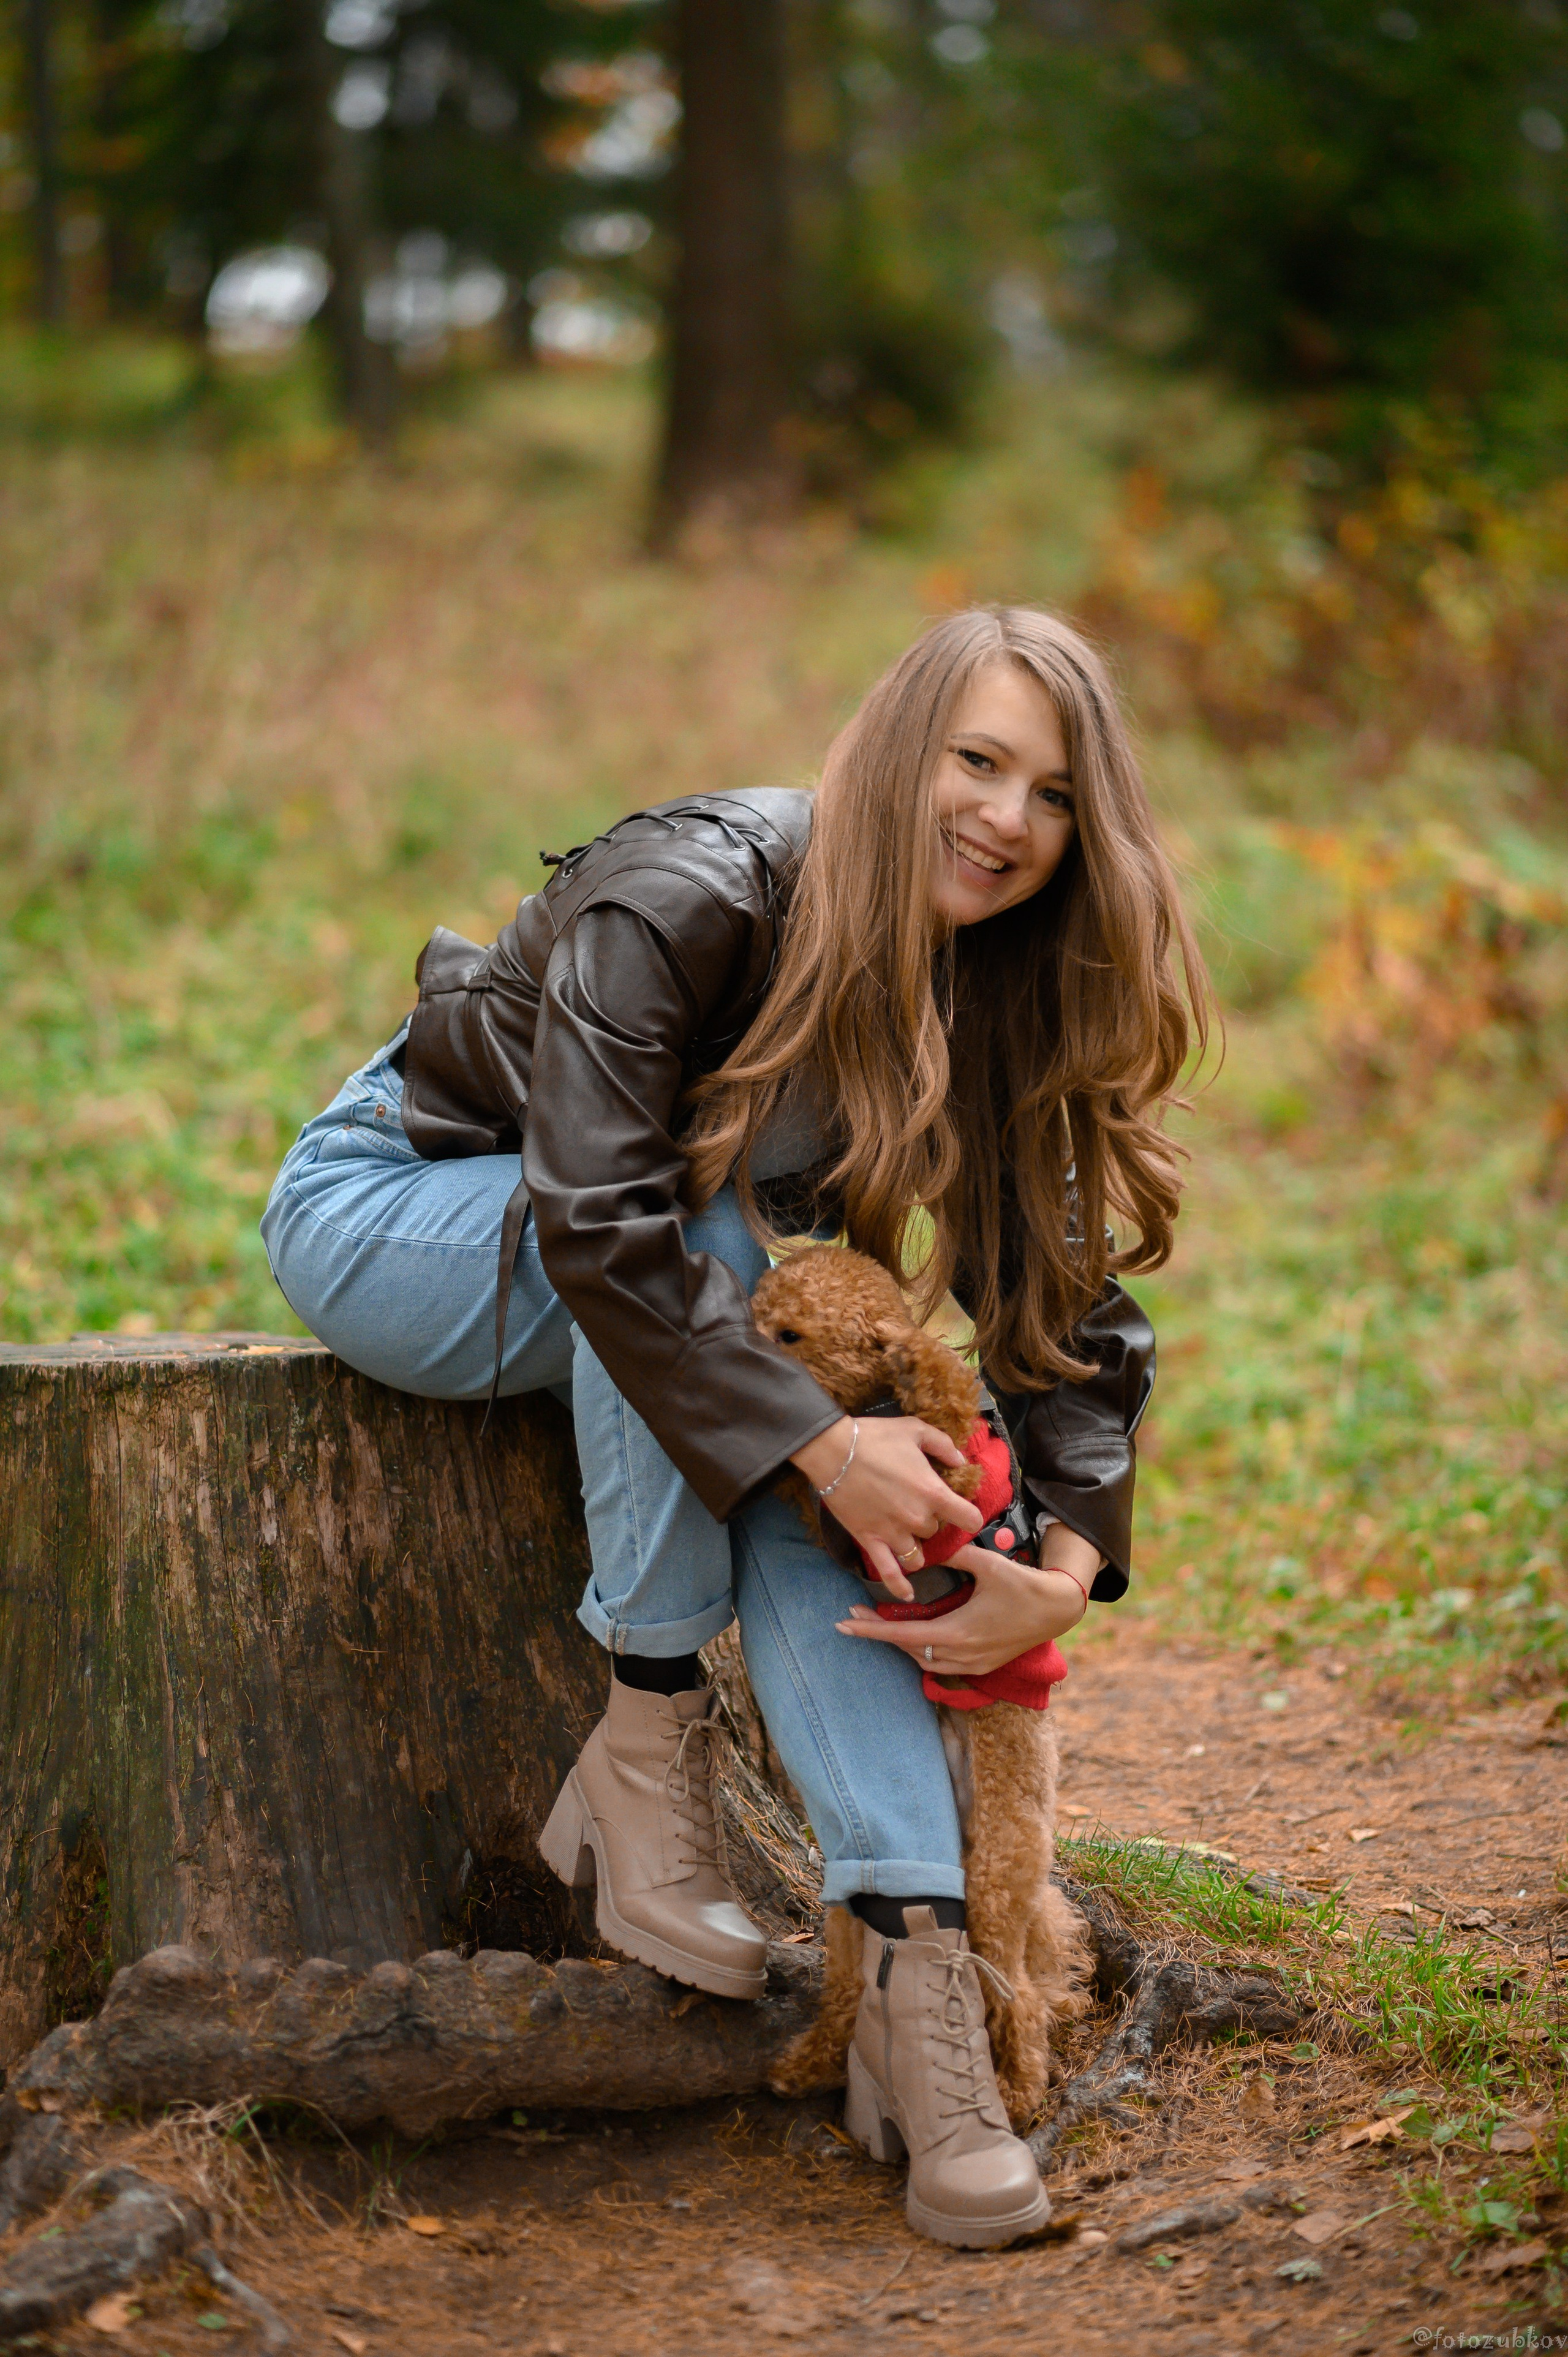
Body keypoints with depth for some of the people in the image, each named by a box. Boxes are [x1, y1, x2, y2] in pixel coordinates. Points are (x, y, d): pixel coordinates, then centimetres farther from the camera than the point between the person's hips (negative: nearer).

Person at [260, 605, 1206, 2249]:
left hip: (649, 1254, 5)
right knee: (714, 1213, -35)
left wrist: (1068, 1562, -26)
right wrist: (827, 1444, -43)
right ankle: (646, 1746, -28)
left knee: (783, 1459, -28)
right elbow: (600, 1221, -39)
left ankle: (915, 1959, -35)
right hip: (388, 1213, -5)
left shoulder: (1001, 995, -10)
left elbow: (1066, 1304, -10)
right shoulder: (691, 897, -30)